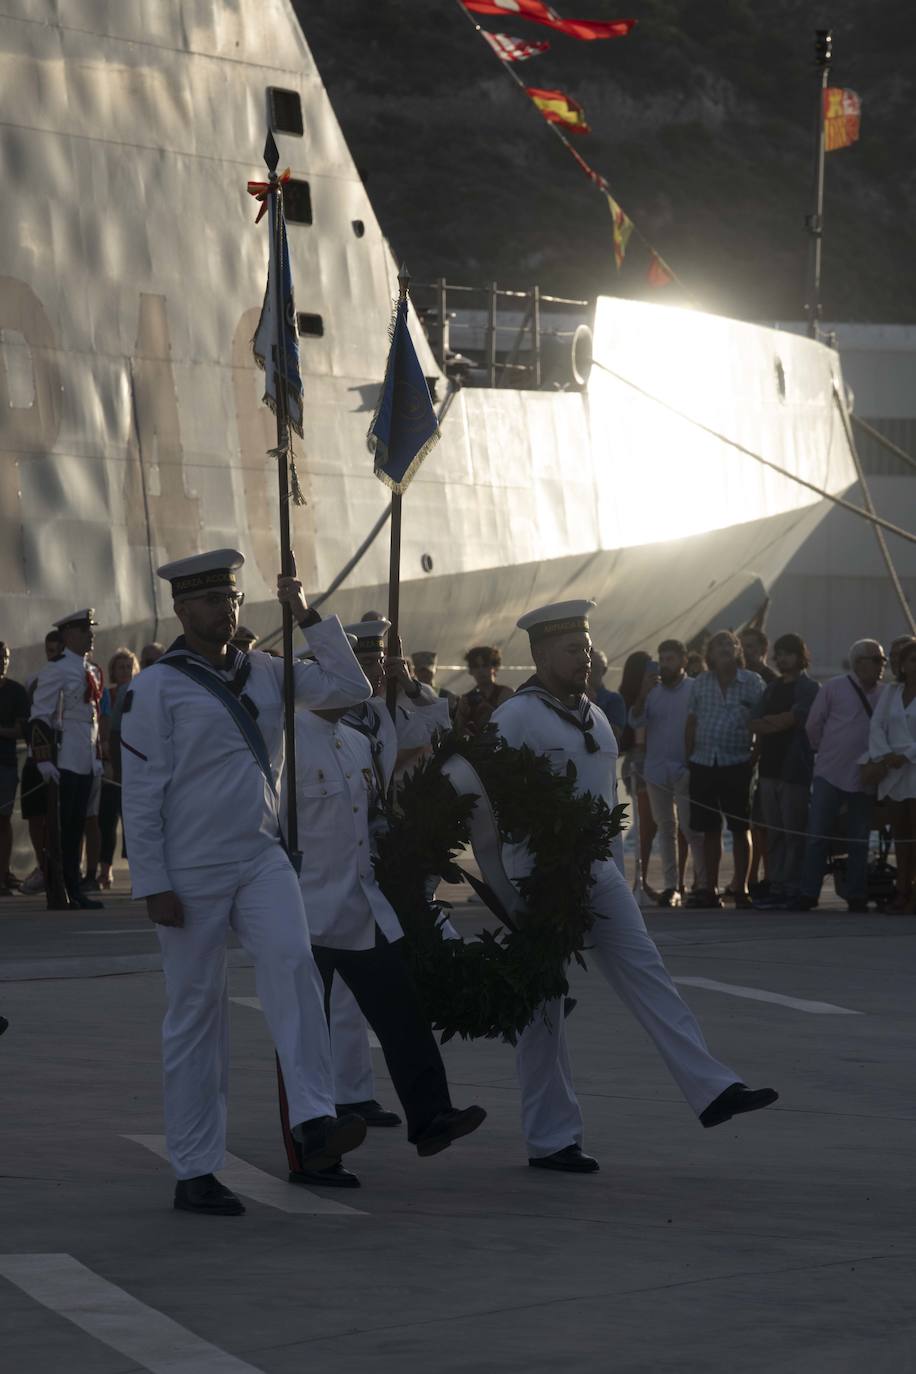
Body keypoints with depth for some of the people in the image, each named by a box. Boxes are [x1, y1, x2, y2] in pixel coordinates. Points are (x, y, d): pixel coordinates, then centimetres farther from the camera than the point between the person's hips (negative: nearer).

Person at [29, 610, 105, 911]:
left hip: (85, 762, 8)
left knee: (77, 826, 10)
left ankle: (73, 889, 13)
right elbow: (40, 717, -14)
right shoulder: (56, 669, -10)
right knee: (62, 827, -5)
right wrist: (45, 760, -19)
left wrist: (97, 757, 20)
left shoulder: (91, 671, 16)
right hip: (63, 762, -8)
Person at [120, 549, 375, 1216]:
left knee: (292, 962, -24)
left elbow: (350, 689, 12)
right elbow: (140, 793, -7)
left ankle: (315, 1123, -33)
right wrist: (152, 884, -11)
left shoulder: (265, 672, 11)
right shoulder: (156, 688, -5)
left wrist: (311, 617, 4)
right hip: (191, 872, -3)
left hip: (262, 860, 3)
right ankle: (194, 1173, 9)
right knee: (196, 1012, 1)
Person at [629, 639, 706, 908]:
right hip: (656, 770, 5)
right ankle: (671, 886, 9)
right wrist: (641, 696, -13)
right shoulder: (653, 691, 13)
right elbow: (636, 722, 2)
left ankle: (702, 883, -5)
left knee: (691, 827, -9)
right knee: (665, 828, 6)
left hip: (685, 771, -5)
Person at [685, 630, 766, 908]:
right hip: (704, 764, 3)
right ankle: (711, 890, 12)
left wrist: (757, 756, -4)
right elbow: (692, 721, 13)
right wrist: (688, 757, 7)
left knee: (740, 829, 0)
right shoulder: (700, 683, 9)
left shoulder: (752, 682, 0)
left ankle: (742, 890, 4)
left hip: (737, 763, -3)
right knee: (710, 830, 7)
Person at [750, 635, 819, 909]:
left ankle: (793, 888, -7)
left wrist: (764, 723, 0)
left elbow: (790, 719, -12)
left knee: (793, 832, -7)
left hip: (795, 770, -7)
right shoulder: (771, 689, 20)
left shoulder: (809, 689, -1)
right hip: (770, 768, 7)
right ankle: (776, 886, 7)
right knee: (773, 832, 5)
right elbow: (760, 728, 16)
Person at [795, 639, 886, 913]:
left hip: (865, 778, 3)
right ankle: (808, 894, 0)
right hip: (830, 775, -3)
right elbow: (813, 725, 5)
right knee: (818, 836, -4)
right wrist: (825, 751, 8)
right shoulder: (834, 688, 0)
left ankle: (856, 896, 11)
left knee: (859, 841, 5)